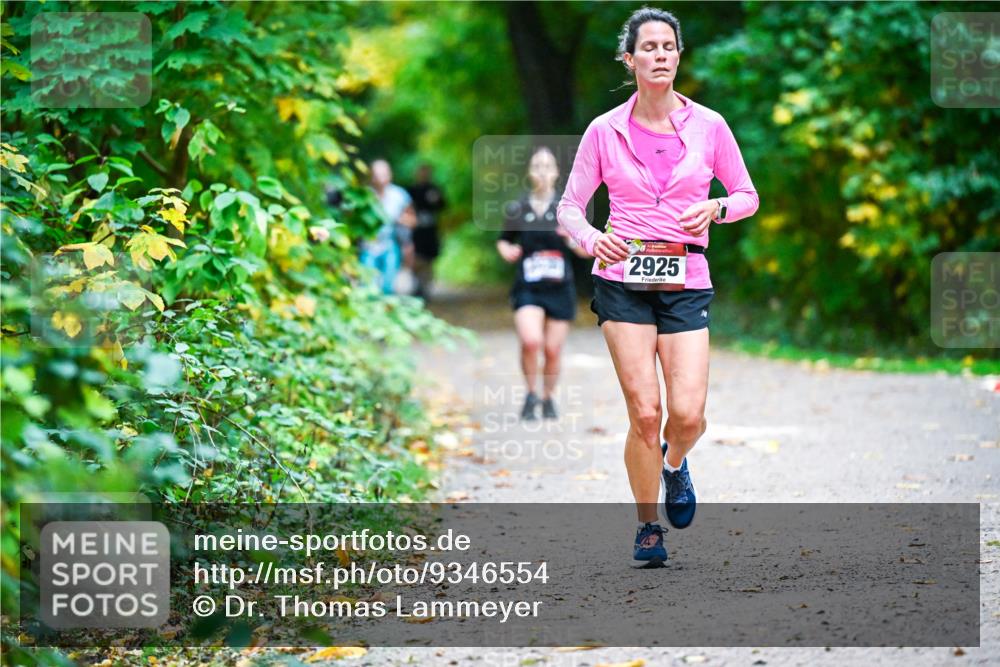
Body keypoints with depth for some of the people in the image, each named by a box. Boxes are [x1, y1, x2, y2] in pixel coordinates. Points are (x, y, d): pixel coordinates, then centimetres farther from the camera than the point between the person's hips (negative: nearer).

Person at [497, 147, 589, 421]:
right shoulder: (517, 210, 2)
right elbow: (503, 240, 18)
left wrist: (575, 240, -19)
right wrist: (506, 250, -5)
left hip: (560, 289, 1)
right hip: (528, 290, -1)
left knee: (553, 350, 4)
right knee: (531, 341, -23)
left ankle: (548, 399, 29)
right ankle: (531, 394, 0)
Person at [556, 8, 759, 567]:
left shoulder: (708, 125, 4)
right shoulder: (605, 131, 2)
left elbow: (748, 197, 12)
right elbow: (570, 206, 7)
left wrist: (715, 209, -9)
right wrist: (592, 239, -14)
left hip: (686, 280, 1)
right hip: (623, 279, -1)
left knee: (688, 414, -12)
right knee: (644, 412, -9)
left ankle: (674, 463, 25)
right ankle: (648, 527, 11)